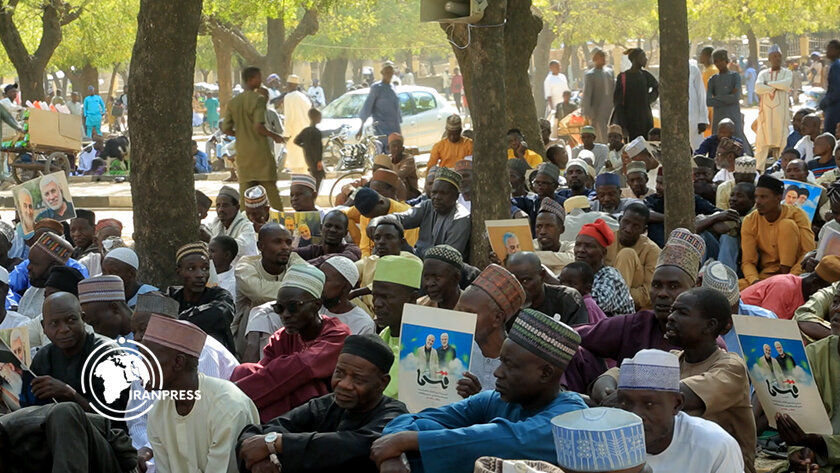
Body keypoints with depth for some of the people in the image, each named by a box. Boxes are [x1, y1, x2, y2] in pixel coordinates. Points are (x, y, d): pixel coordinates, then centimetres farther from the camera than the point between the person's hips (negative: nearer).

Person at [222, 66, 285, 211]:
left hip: (242, 152, 5)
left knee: (245, 190, 5)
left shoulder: (232, 102, 8)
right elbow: (258, 126, -20)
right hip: (260, 149, -5)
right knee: (270, 187, -1)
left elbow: (226, 129, 5)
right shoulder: (258, 99, -10)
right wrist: (274, 136, -5)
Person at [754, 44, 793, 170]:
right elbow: (758, 87, -7)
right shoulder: (763, 73, 12)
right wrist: (776, 88, -11)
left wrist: (768, 84, -6)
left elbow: (786, 84, -13)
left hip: (781, 112, -1)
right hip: (765, 111, 1)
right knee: (762, 142, -3)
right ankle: (758, 169, 0)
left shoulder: (787, 73, 9)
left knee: (783, 141, -6)